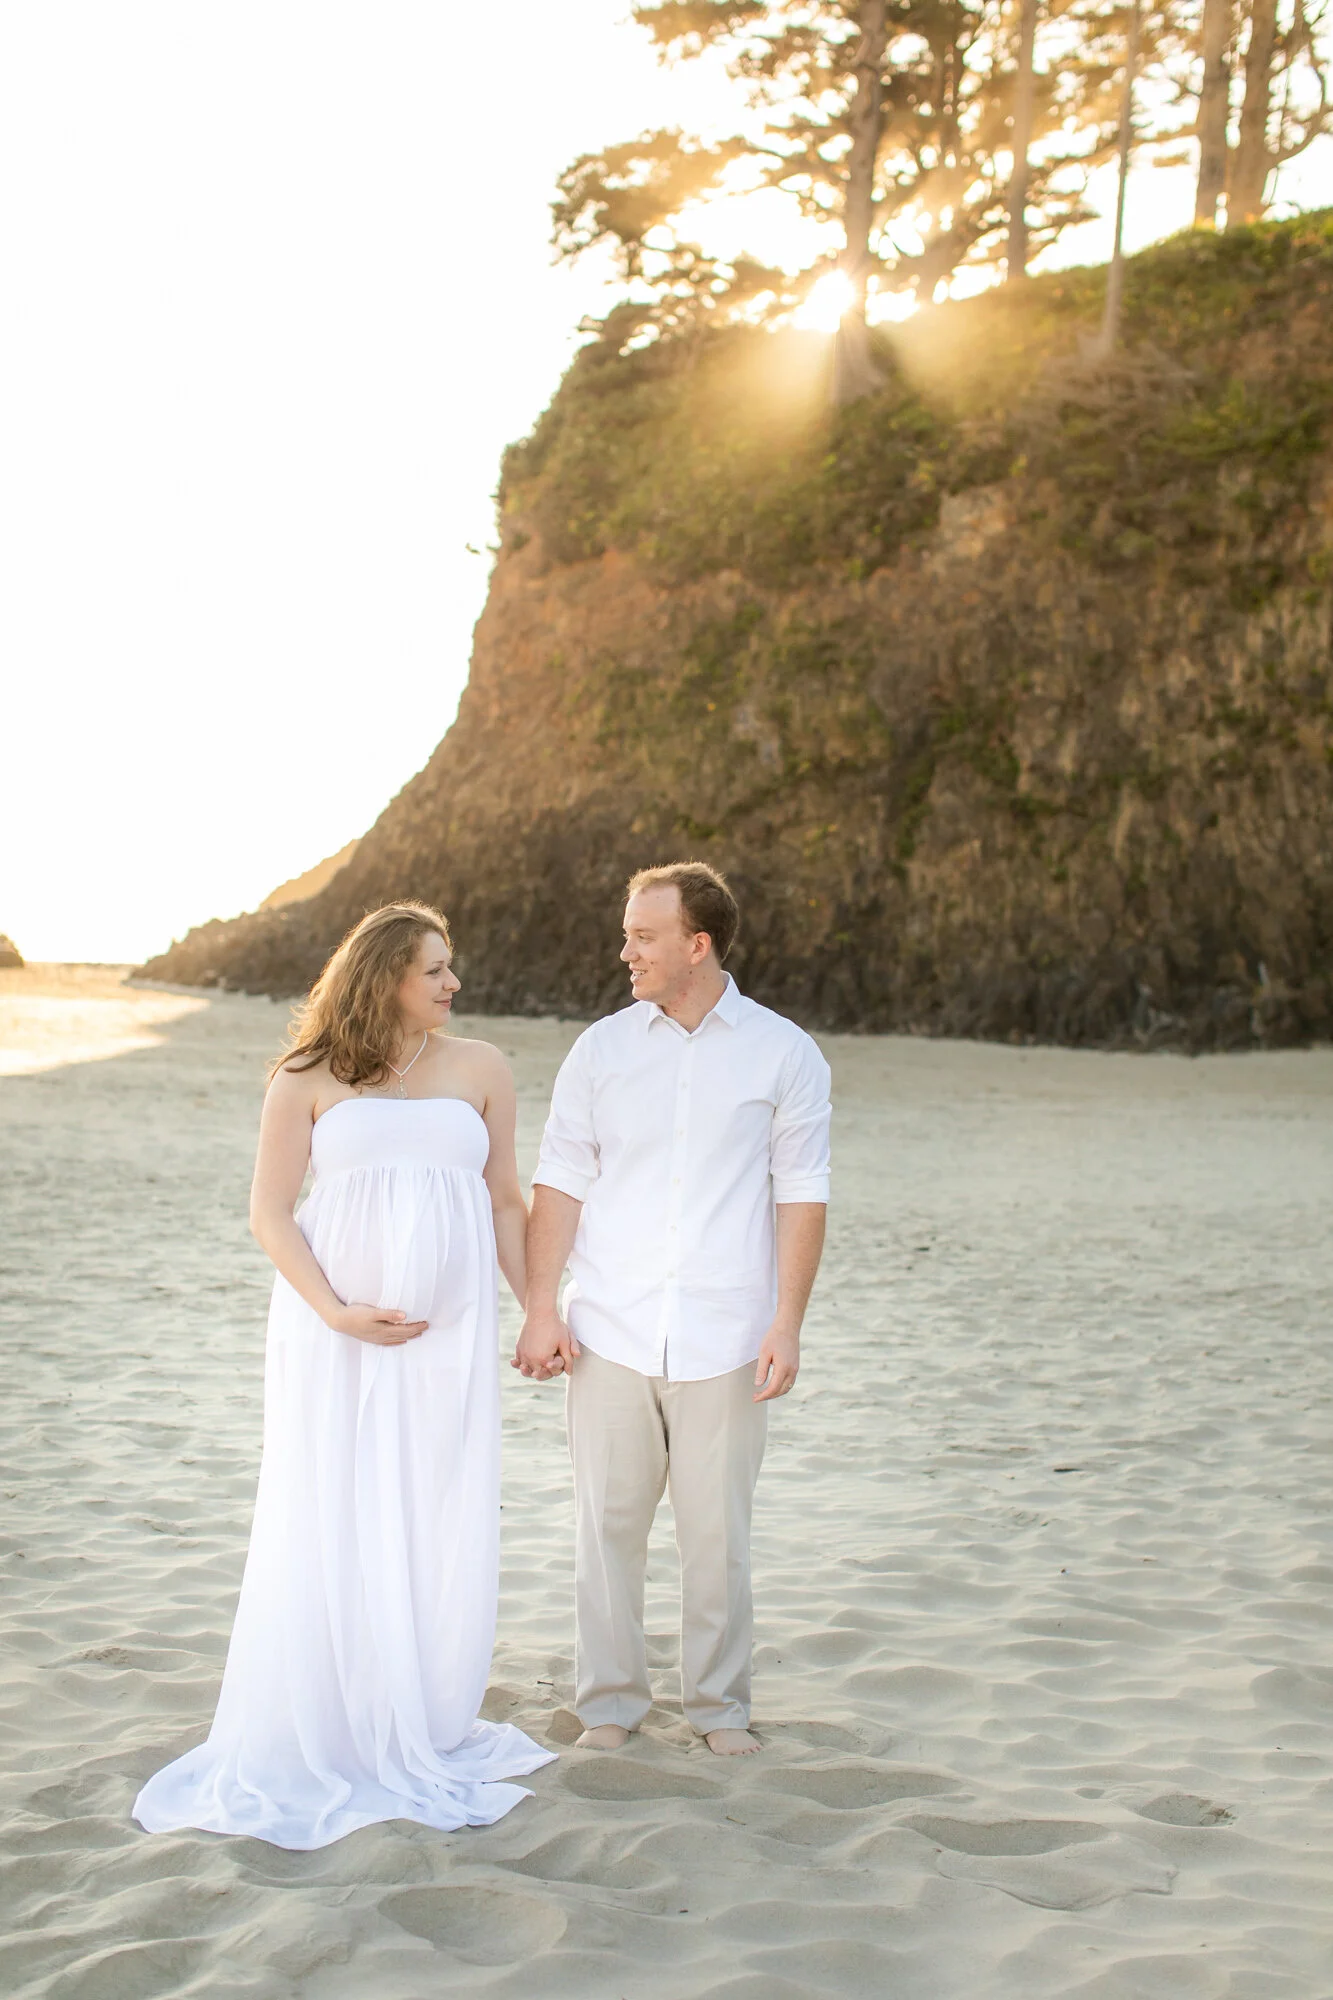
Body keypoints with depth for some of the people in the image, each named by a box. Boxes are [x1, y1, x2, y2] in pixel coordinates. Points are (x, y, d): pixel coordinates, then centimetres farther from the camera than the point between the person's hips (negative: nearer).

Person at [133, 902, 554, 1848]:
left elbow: (505, 1202, 12)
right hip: (337, 1338, -2)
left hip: (449, 1337, 2)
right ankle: (314, 1743, 15)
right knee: (329, 1529, 1)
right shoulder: (310, 1080, 2)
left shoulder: (479, 1067, 9)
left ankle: (421, 1734, 19)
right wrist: (335, 1312, -11)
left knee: (442, 1533, 3)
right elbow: (270, 1213, 0)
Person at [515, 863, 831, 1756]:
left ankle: (720, 1703, 21)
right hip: (610, 1335, 2)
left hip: (723, 1339, -1)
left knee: (718, 1532, 4)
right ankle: (610, 1701, 19)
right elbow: (560, 1182, 6)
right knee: (609, 1524, 4)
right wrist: (542, 1307, -2)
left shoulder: (784, 1053, 2)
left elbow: (801, 1196, 2)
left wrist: (787, 1325, -5)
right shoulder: (601, 1049, 6)